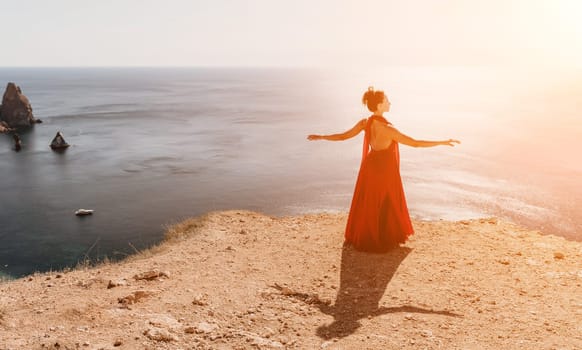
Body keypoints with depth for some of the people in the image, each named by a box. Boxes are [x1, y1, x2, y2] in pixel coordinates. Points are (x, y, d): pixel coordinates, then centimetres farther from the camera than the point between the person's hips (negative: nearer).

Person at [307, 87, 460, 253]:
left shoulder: (365, 123, -9)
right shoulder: (387, 128, -28)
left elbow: (343, 136, 1)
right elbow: (415, 143, -26)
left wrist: (320, 137, 17)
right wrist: (443, 142, -21)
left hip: (370, 166, 6)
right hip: (386, 170, -6)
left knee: (367, 204, 19)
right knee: (387, 206, 13)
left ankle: (362, 238, 34)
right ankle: (384, 240, 28)